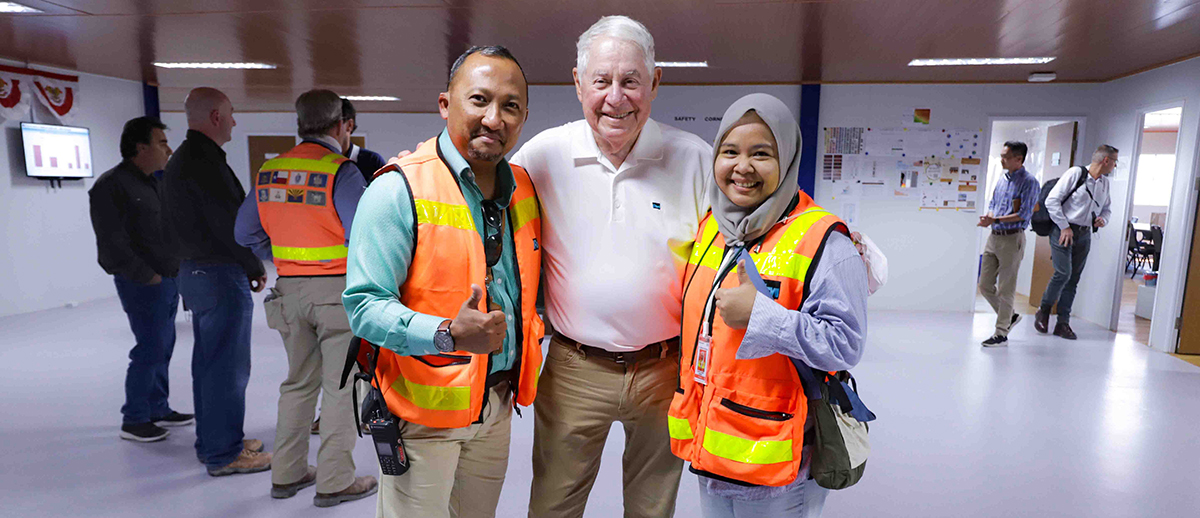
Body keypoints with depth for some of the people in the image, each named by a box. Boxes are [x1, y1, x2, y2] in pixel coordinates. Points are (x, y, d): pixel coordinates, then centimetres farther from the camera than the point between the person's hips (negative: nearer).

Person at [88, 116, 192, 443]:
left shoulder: (152, 184, 16)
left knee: (162, 347, 14)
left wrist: (176, 271, 12)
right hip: (143, 284, -9)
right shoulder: (111, 185, -12)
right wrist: (147, 276, -16)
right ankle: (134, 420, 7)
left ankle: (159, 409, 25)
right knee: (150, 349, -6)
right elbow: (112, 242, -17)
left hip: (168, 279, 9)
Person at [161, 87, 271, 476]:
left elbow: (177, 222, 19)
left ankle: (211, 441, 28)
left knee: (207, 362, 17)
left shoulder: (179, 160, 17)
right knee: (227, 366, -4)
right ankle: (224, 454, 5)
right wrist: (256, 267, -7)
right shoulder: (206, 162, -17)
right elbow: (229, 224, -21)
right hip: (221, 275, -11)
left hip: (194, 272, 11)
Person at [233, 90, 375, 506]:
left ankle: (287, 473, 28)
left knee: (299, 382, 19)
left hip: (290, 289, 7)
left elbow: (246, 233, 14)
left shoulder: (270, 171, 7)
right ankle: (335, 481, 12)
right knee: (340, 386, 4)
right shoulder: (341, 172, -14)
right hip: (340, 289, -6)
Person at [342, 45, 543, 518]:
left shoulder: (523, 191, 4)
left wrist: (532, 332, 4)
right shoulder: (399, 190, -16)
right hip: (423, 409, -6)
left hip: (498, 405, 6)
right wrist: (448, 336, -33)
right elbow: (365, 306, -20)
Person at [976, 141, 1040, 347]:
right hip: (994, 237, 8)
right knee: (985, 285, 10)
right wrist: (989, 216, -1)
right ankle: (1010, 316, 31)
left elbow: (1024, 214, -15)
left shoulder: (1029, 182, -9)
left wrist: (996, 220, -21)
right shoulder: (1002, 180, 13)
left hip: (1012, 239, -7)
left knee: (1005, 289, -1)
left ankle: (1001, 334, 8)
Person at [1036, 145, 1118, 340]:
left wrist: (1103, 219, 2)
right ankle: (1043, 311, 6)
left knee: (1073, 279, 5)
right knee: (1063, 273, -16)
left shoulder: (1105, 183, 14)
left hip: (1084, 235, 7)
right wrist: (1064, 227, -14)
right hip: (1063, 230, -7)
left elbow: (1107, 208, 27)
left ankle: (1063, 323, 10)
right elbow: (1052, 200, -13)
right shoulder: (1075, 173, -7)